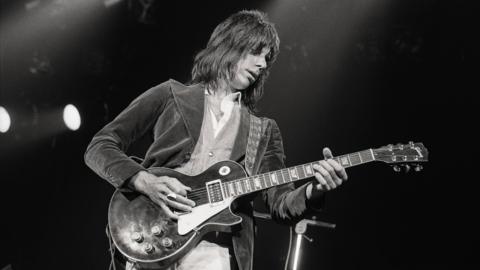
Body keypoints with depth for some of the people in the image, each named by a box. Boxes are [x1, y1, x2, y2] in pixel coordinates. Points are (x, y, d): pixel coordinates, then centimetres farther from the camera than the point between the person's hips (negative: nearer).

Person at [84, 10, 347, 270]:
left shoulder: (264, 130, 17)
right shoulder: (171, 95, 11)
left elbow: (281, 204, 10)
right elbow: (99, 147, 7)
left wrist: (313, 190, -11)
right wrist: (145, 181, -10)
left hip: (213, 248, 3)